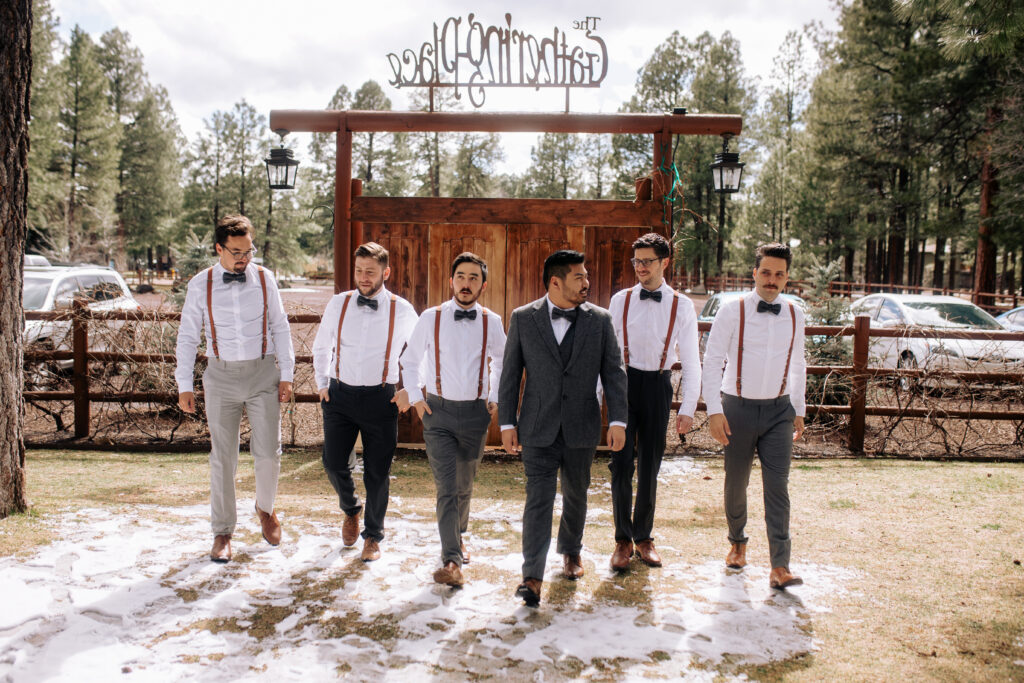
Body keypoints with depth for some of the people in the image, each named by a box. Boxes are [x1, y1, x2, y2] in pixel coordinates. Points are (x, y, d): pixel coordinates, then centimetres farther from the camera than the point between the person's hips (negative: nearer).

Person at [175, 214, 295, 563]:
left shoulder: (264, 279, 0)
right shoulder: (200, 285, -2)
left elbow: (280, 328, 6)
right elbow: (187, 336, 4)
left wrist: (286, 375, 2)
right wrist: (184, 385, 2)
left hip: (263, 371, 1)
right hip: (221, 376, 0)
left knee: (268, 452, -1)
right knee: (222, 457, 5)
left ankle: (265, 508, 29)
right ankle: (222, 532, 19)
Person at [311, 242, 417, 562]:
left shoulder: (401, 310, -3)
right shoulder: (338, 304, 3)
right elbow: (321, 347, 18)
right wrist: (322, 384, 10)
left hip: (380, 398, -2)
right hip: (340, 395, 2)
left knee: (378, 472, 3)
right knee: (334, 463, -1)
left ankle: (373, 536, 23)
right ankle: (351, 510, 32)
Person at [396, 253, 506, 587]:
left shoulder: (491, 322, 1)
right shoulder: (430, 318, -3)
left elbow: (501, 360, 20)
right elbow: (409, 360, 11)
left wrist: (495, 397, 13)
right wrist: (416, 397, 2)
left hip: (475, 412, 2)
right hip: (438, 410, -2)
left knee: (464, 485, 15)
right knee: (446, 487, -9)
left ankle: (457, 537, 40)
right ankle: (452, 560, -7)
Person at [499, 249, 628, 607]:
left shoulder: (599, 320, 1)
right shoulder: (523, 318, -1)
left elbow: (614, 372, 1)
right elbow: (510, 373, 2)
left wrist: (618, 420, -7)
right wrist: (507, 422, -1)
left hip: (581, 427, 2)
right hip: (538, 428, -2)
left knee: (576, 494, 16)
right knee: (539, 497, -6)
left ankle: (571, 551, 41)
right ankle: (533, 576, -3)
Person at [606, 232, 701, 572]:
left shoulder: (681, 305, 1)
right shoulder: (620, 301, 2)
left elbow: (691, 359, 3)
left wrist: (688, 408, -2)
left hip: (658, 386, 0)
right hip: (624, 382, 0)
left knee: (650, 466, 9)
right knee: (622, 462, -2)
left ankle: (643, 537, 25)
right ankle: (623, 539, 13)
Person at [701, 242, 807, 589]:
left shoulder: (794, 315, 5)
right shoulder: (732, 311, -7)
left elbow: (797, 365, 16)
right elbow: (712, 360, -8)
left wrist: (799, 410, 16)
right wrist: (714, 410, -15)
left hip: (779, 410, 2)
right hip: (739, 407, -2)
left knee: (777, 486, -6)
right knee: (736, 483, 11)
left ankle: (780, 566, -3)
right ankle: (737, 541, 36)